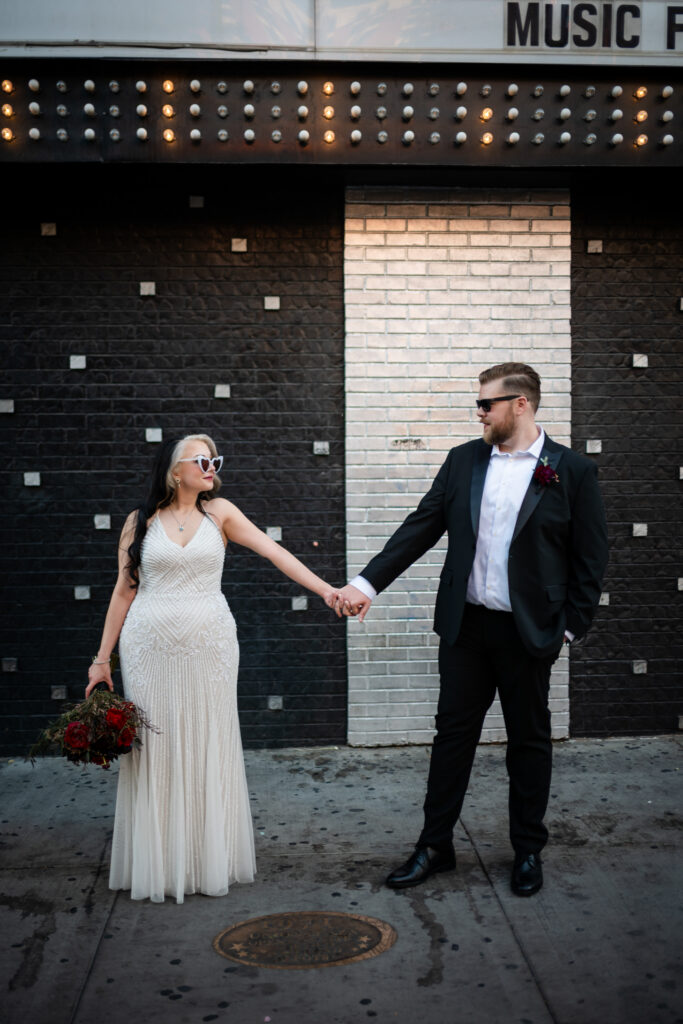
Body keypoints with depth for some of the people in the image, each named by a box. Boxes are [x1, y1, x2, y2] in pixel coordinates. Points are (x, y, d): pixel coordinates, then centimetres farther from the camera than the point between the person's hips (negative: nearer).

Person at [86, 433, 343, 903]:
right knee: (156, 751, 3)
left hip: (210, 646, 1)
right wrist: (102, 659, 6)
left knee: (209, 749, 6)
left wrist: (325, 589, -14)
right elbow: (124, 592, 7)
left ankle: (210, 861, 19)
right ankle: (158, 864, 16)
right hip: (151, 648, -1)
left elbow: (274, 552, -4)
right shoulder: (140, 522, 4)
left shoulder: (219, 513, 4)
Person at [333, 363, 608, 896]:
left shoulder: (573, 470, -6)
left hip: (530, 632, -3)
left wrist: (570, 628, -7)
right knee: (453, 733, 10)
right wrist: (368, 583, -4)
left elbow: (591, 557, -4)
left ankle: (529, 851, 26)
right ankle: (435, 846, 22)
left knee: (529, 741, 10)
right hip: (466, 626, 3)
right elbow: (420, 528, 3)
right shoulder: (464, 460, 5)